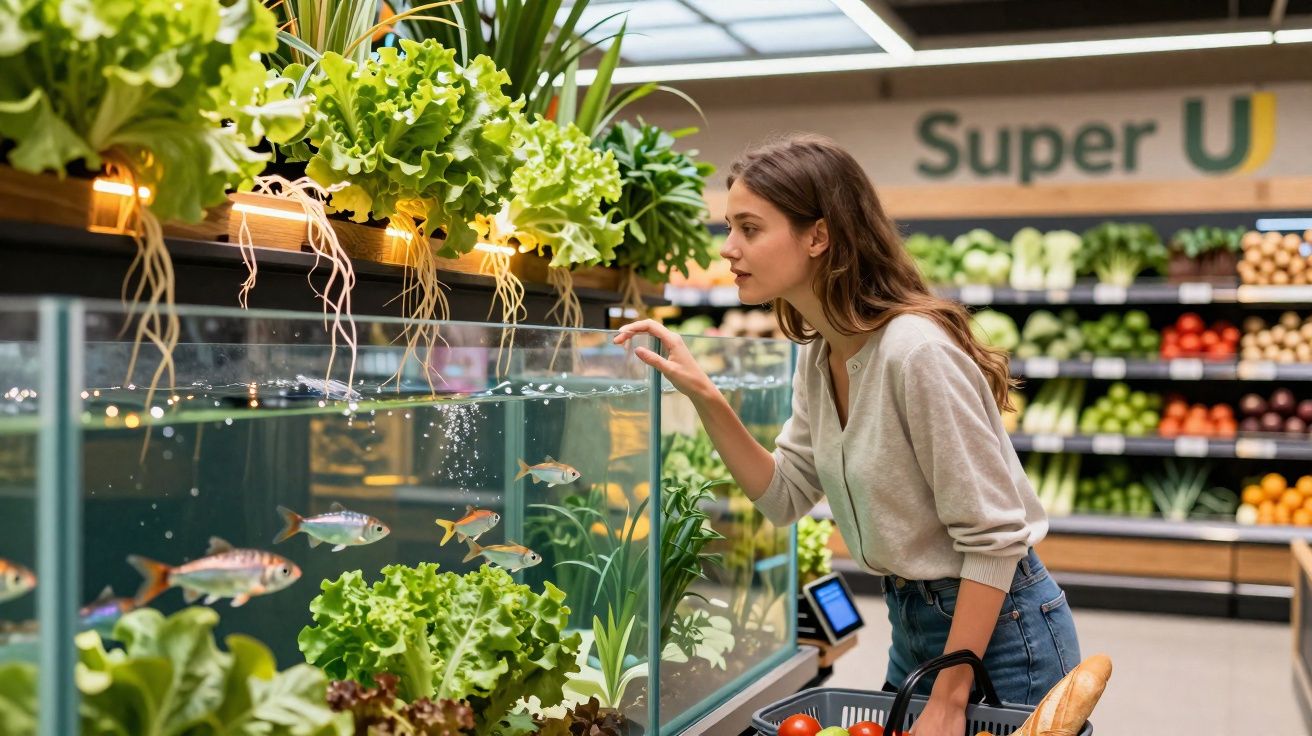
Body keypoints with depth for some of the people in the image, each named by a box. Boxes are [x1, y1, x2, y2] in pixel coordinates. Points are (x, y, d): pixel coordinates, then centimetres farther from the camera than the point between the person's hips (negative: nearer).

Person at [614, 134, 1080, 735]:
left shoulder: (917, 349, -26)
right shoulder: (818, 353, 0)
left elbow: (994, 538, -23)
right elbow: (786, 496, 5)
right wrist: (704, 396, -7)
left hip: (999, 625, -8)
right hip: (912, 621, 8)